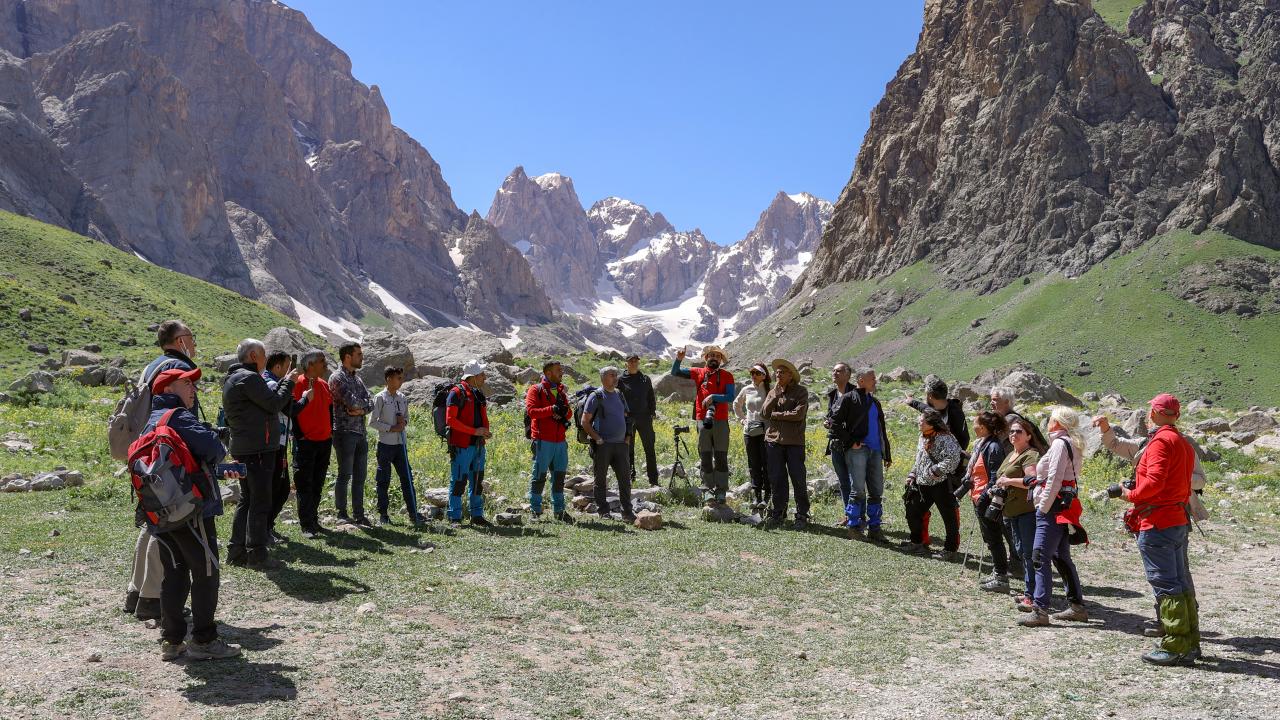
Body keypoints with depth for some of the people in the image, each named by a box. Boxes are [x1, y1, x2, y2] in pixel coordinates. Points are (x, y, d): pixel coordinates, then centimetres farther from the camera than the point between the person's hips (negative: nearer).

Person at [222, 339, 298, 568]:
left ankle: (237, 551, 21)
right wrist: (288, 383, -3)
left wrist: (283, 384, 14)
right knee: (260, 502, -5)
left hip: (242, 449, 11)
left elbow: (267, 401, 18)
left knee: (246, 499, 16)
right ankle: (256, 555, -3)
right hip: (258, 449, -11)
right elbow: (274, 404, -17)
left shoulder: (233, 378, 19)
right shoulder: (249, 378, -14)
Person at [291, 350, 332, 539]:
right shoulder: (299, 384, -11)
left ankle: (313, 520, 23)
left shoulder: (324, 384, 12)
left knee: (318, 485, 13)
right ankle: (306, 526, -1)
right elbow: (291, 412, -14)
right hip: (305, 443, -7)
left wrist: (330, 431, 15)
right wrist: (299, 436, -15)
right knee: (305, 486, -3)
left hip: (325, 441, 7)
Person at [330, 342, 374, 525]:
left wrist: (361, 409, -11)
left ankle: (358, 514, 15)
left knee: (360, 476, 9)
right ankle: (342, 514, 6)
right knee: (345, 474, -2)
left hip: (361, 433, 8)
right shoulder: (337, 377, -8)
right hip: (345, 432, -8)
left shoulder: (357, 378, 18)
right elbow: (352, 401, -19)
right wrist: (363, 403, 0)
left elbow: (370, 403, 10)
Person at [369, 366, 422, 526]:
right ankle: (383, 514, 13)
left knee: (407, 478, 4)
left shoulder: (403, 399, 10)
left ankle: (413, 514, 7)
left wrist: (404, 422, -2)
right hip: (385, 445, -5)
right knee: (383, 480, 3)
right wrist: (391, 428, -15)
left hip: (400, 444, 5)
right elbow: (372, 422, -8)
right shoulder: (380, 398, -7)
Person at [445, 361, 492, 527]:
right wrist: (474, 431, -18)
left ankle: (477, 516, 20)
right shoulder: (457, 393, -9)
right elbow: (450, 420, -15)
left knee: (477, 481, 12)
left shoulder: (479, 394, 16)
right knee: (459, 481, -3)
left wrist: (485, 431, 3)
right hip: (462, 446, -8)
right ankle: (455, 517, 5)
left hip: (478, 445, 8)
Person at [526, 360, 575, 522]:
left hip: (560, 441, 7)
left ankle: (559, 510, 17)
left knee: (559, 476, 9)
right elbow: (531, 411, -14)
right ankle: (535, 510, 6)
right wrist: (552, 410, -23)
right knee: (539, 476, -2)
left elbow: (569, 412, 20)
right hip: (543, 440, -6)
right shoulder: (535, 390, -2)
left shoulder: (561, 390, 18)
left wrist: (565, 412, -3)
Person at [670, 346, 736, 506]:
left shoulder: (727, 376, 5)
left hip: (721, 421, -2)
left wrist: (713, 397, -17)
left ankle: (721, 492, 4)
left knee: (721, 457, 1)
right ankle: (708, 490, 10)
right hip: (703, 420, 2)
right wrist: (679, 359, -5)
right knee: (705, 457, 4)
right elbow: (675, 372, 12)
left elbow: (730, 397, -5)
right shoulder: (698, 373, 11)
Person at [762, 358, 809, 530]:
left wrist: (775, 415, -5)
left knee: (798, 479, -2)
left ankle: (802, 516, 7)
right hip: (773, 439, 4)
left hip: (794, 441, -4)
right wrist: (775, 394, -9)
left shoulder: (800, 392, 0)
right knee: (777, 479, 6)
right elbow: (764, 413, 0)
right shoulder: (772, 392, 13)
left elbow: (798, 414, -13)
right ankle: (778, 514, 16)